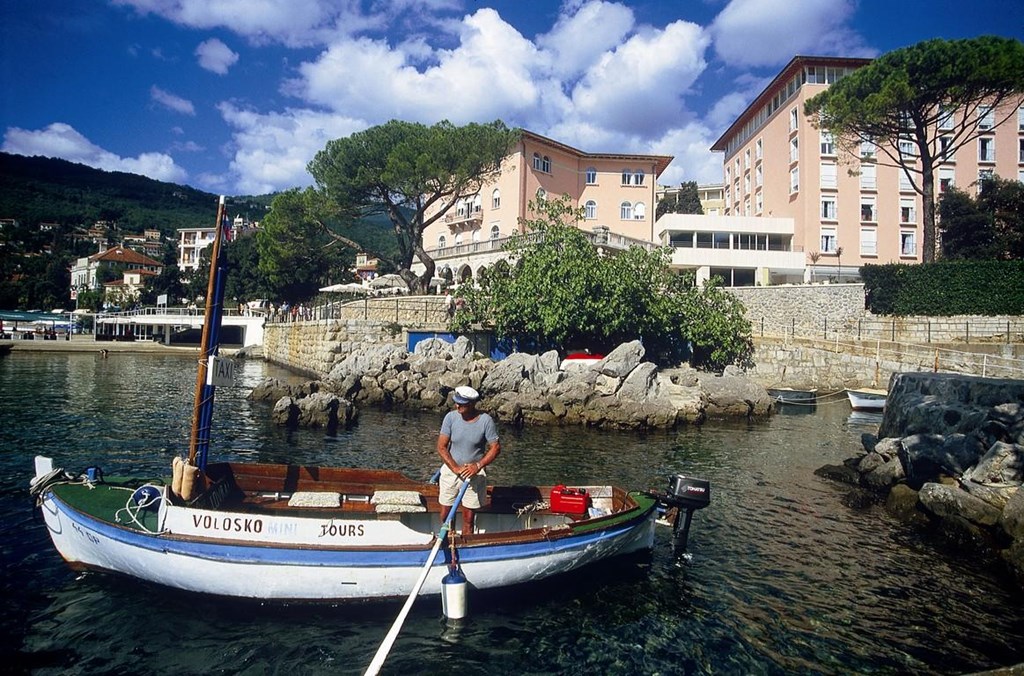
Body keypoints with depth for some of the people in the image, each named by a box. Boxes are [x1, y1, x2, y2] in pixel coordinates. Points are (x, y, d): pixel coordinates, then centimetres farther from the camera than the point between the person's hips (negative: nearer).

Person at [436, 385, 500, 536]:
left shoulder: (486, 421, -13)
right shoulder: (451, 417, -11)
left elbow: (496, 447, -8)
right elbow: (441, 447, -9)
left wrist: (478, 465, -21)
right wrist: (456, 468, -18)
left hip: (474, 474, -1)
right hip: (450, 470, 2)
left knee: (468, 518, 5)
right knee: (445, 515, 10)